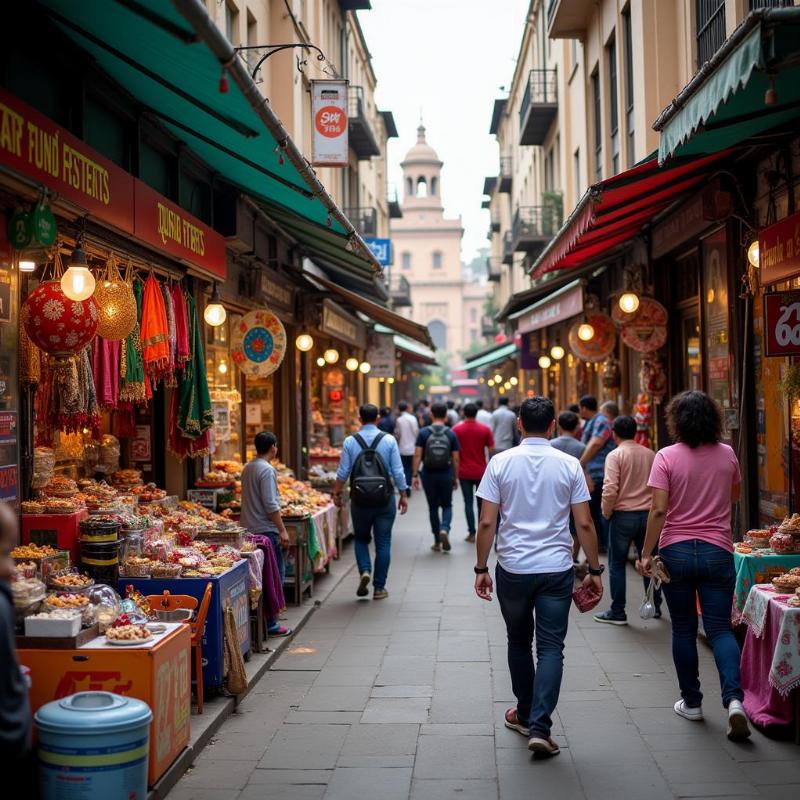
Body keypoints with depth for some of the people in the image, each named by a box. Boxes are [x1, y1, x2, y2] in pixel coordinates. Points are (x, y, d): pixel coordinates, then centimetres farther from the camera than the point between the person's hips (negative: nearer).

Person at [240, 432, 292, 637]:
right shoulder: (267, 470, -15)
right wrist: (282, 530, -14)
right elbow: (271, 505, -19)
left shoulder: (247, 468, 12)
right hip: (265, 529, -9)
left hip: (248, 527, 9)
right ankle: (269, 623, -2)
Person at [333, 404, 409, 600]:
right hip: (385, 499, 0)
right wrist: (403, 495, 6)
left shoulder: (350, 442, -4)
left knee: (361, 538, 18)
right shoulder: (389, 440, -5)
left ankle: (364, 571, -5)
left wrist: (337, 493, 12)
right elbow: (398, 472, -4)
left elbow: (343, 473, -2)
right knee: (383, 543, 7)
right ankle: (379, 587, 9)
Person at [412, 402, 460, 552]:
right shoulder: (451, 434, -2)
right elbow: (455, 458, -1)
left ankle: (437, 542, 14)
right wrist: (456, 477, 7)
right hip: (446, 475, 0)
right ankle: (444, 529, -13)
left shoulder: (423, 433, -3)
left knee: (433, 507, 10)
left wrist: (415, 475, -6)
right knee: (447, 505, 15)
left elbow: (417, 455, -9)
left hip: (429, 475, 0)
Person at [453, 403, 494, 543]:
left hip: (464, 472, -1)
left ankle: (472, 533, 0)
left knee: (468, 503, 4)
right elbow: (491, 450, -5)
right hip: (481, 471, 1)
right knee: (482, 503, 12)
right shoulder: (485, 429, -4)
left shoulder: (456, 430, -5)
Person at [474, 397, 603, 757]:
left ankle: (525, 714, 31)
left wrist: (481, 569, 3)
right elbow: (584, 524, -2)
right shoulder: (569, 465, -2)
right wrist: (594, 570, 7)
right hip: (556, 569, 0)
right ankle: (540, 727, -7)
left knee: (519, 642, 18)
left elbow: (487, 523, -5)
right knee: (551, 647, 2)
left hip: (513, 568, 1)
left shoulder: (500, 463, -3)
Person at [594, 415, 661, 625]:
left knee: (617, 564, 4)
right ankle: (654, 606, 26)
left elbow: (610, 489, -18)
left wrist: (606, 512, -3)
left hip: (623, 515, -5)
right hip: (648, 514, 5)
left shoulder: (615, 455, -10)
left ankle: (617, 612, 6)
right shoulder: (650, 454, 6)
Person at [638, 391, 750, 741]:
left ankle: (691, 702, 18)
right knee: (720, 628, 4)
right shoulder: (727, 455, 1)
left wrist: (646, 553, -7)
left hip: (676, 551, -2)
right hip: (718, 551, 2)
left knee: (683, 628, 11)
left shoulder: (667, 457, -9)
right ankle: (734, 698, -14)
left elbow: (659, 510, -13)